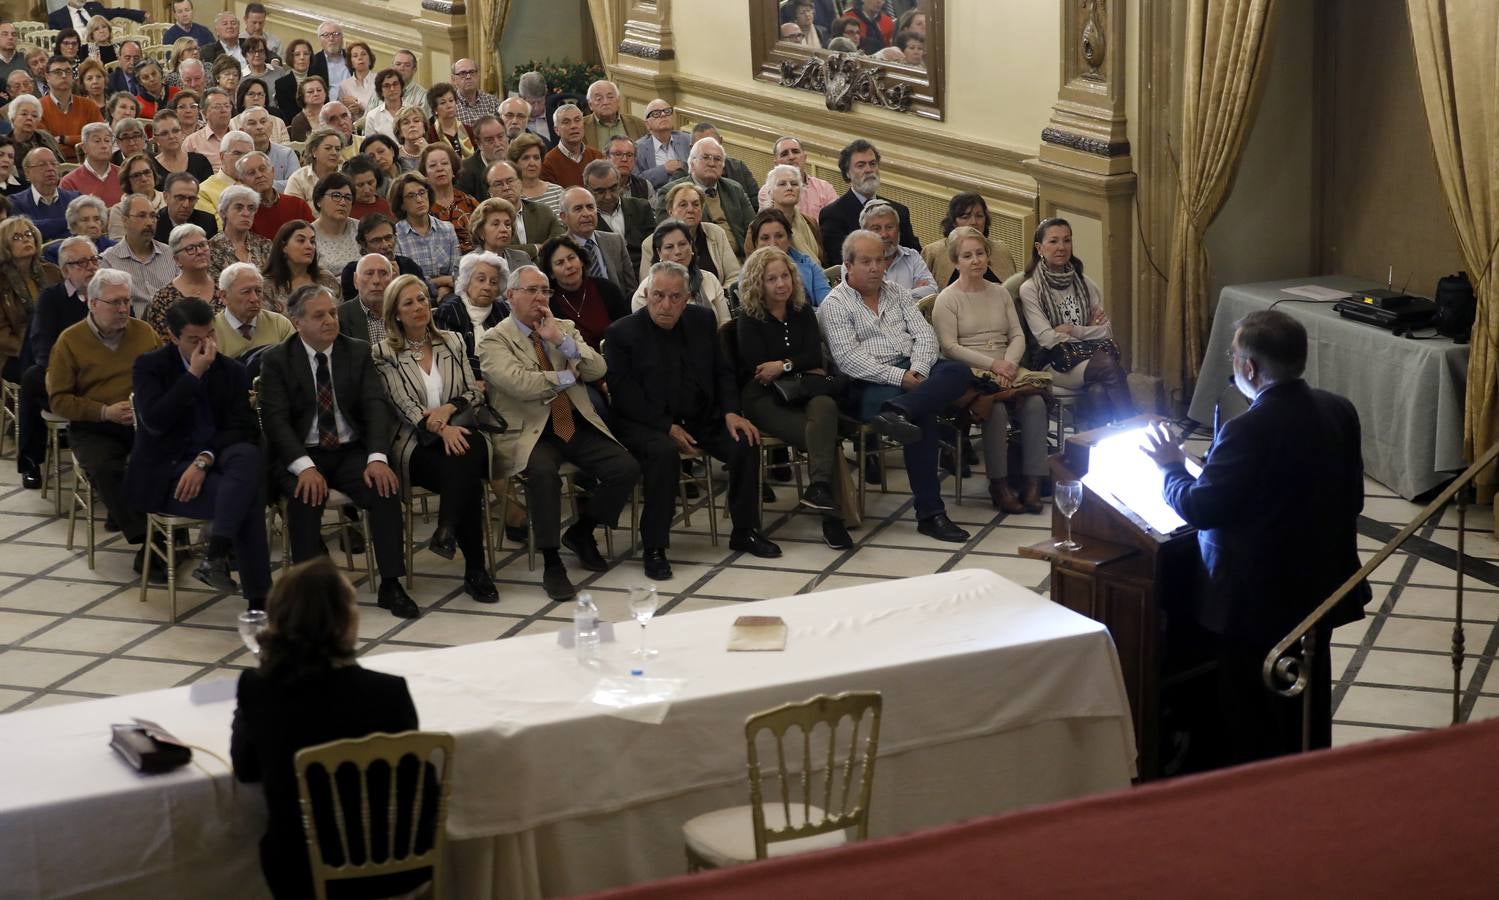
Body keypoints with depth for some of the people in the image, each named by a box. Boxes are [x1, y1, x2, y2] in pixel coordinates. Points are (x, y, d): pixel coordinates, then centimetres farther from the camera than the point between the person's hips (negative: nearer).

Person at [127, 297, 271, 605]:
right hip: (164, 473, -4)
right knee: (249, 497, -31)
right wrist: (194, 374, -16)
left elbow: (243, 429, -1)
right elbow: (155, 421, -15)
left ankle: (215, 556, -41)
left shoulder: (232, 371, 10)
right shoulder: (149, 366, 2)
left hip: (215, 461, 4)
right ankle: (258, 599, -30)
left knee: (249, 456, -36)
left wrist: (204, 460, -19)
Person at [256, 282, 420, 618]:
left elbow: (375, 406, -2)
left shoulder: (358, 352, 7)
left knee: (385, 487, -26)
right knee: (305, 496, -34)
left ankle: (391, 585, -18)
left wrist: (377, 457, -21)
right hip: (300, 455, -2)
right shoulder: (276, 360, -1)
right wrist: (304, 466, -27)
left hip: (351, 452, 2)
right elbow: (275, 419, -11)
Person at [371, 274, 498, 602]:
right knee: (465, 473, -33)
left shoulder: (452, 342, 17)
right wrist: (441, 429, -23)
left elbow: (474, 392, 12)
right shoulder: (384, 352, 5)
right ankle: (475, 570, -29)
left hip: (457, 431, 3)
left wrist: (448, 410, -10)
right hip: (416, 445, -3)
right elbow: (403, 406, -6)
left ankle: (447, 533, -33)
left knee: (467, 458, -37)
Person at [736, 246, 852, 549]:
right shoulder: (750, 321, 3)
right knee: (824, 435, -30)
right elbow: (758, 370, -7)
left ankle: (820, 487, -47)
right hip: (764, 399, -3)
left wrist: (784, 365, -12)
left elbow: (815, 355, 3)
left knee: (825, 406, -37)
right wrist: (803, 370, -2)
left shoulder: (803, 313, 15)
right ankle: (831, 516, -33)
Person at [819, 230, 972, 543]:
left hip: (914, 369, 6)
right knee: (923, 415, -33)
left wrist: (917, 371, -10)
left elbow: (924, 334, 11)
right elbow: (847, 359, -9)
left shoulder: (897, 293, 20)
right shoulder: (835, 305, 2)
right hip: (870, 384, -6)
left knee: (959, 372, -25)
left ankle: (898, 411, -44)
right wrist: (898, 377, -18)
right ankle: (929, 513, -30)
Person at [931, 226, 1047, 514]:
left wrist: (1009, 364, -9)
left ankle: (1032, 482, -23)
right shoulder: (947, 299, 2)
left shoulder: (1000, 293, 19)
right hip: (969, 374, -4)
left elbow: (1018, 336, 13)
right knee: (996, 409, -34)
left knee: (1035, 403, -26)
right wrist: (992, 365, -16)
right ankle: (998, 485, -22)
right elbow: (949, 347, -8)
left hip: (1006, 369, 4)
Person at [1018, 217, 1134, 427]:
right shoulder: (1030, 289, 2)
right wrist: (1089, 331, 1)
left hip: (1091, 360, 4)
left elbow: (1106, 332, 9)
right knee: (1108, 364, -32)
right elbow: (1047, 339, -7)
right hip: (1057, 365, -4)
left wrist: (1072, 330, -4)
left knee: (1098, 391, -34)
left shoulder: (1087, 286, 17)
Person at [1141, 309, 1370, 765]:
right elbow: (1352, 498, 6)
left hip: (1258, 602, -7)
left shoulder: (1248, 432, -27)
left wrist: (1172, 467, -2)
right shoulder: (1340, 412, -4)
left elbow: (1198, 508, -20)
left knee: (1252, 728, 8)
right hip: (1320, 587, 7)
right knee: (1309, 708, 21)